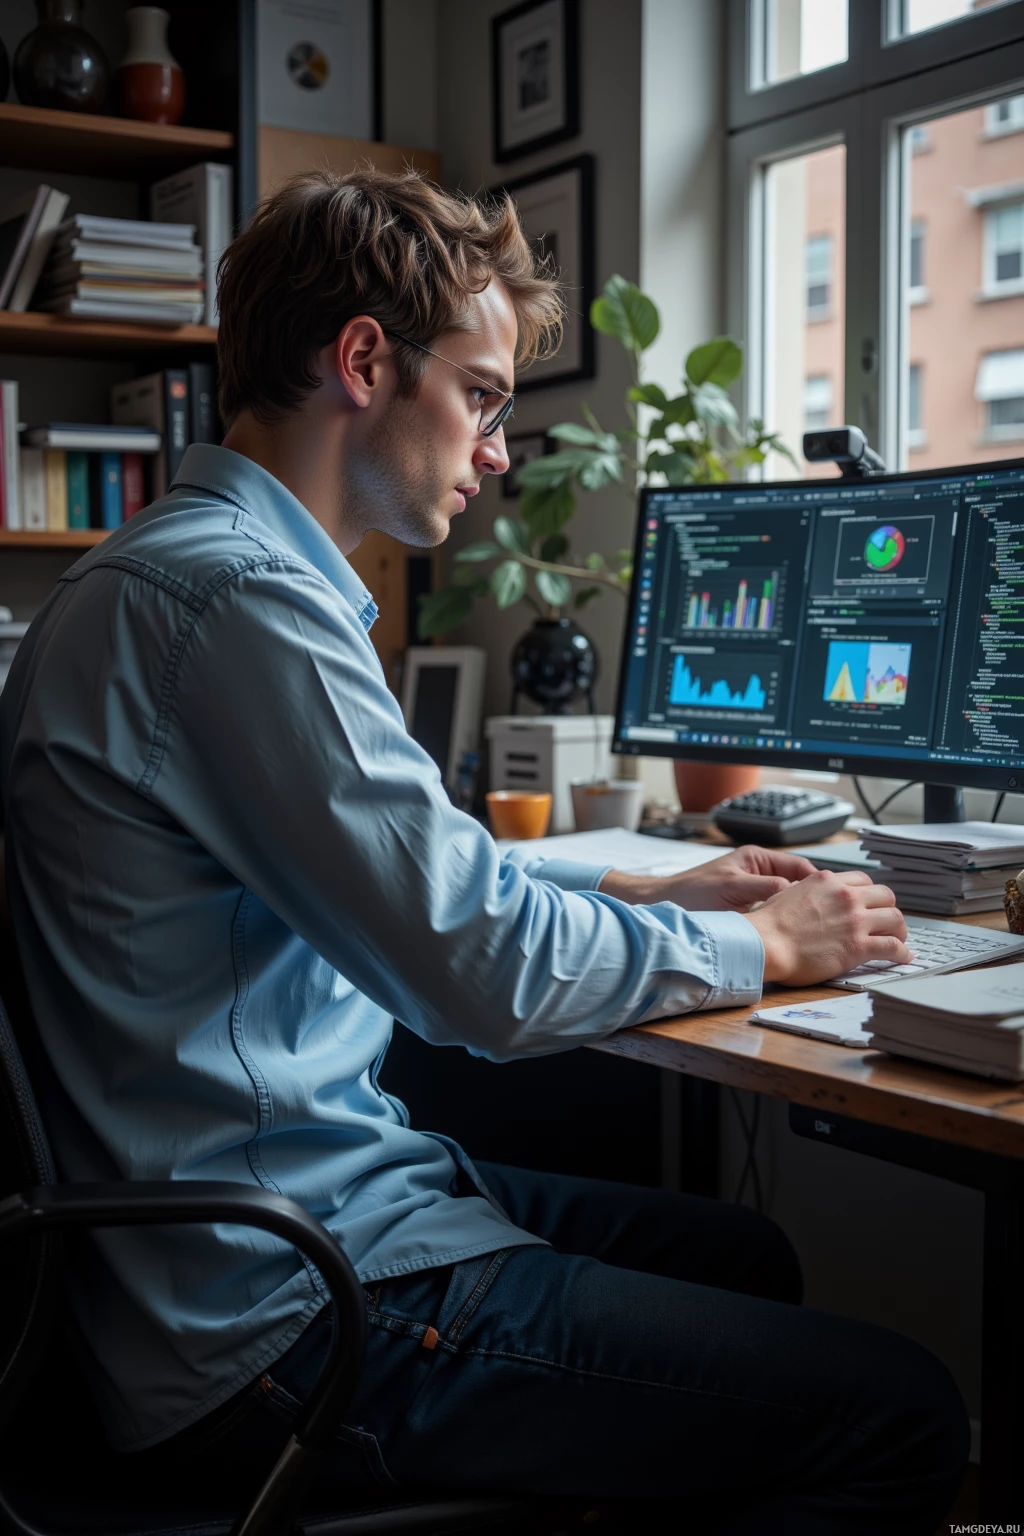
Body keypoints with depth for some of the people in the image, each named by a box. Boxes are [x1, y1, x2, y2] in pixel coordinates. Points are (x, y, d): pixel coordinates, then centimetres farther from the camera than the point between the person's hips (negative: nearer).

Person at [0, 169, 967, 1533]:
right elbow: (489, 974, -21)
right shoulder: (234, 599, -21)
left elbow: (414, 880, 22)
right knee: (902, 1417, -8)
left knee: (742, 1255, 22)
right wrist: (758, 945, -4)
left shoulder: (190, 568, 14)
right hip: (284, 1318, -11)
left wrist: (647, 893, 14)